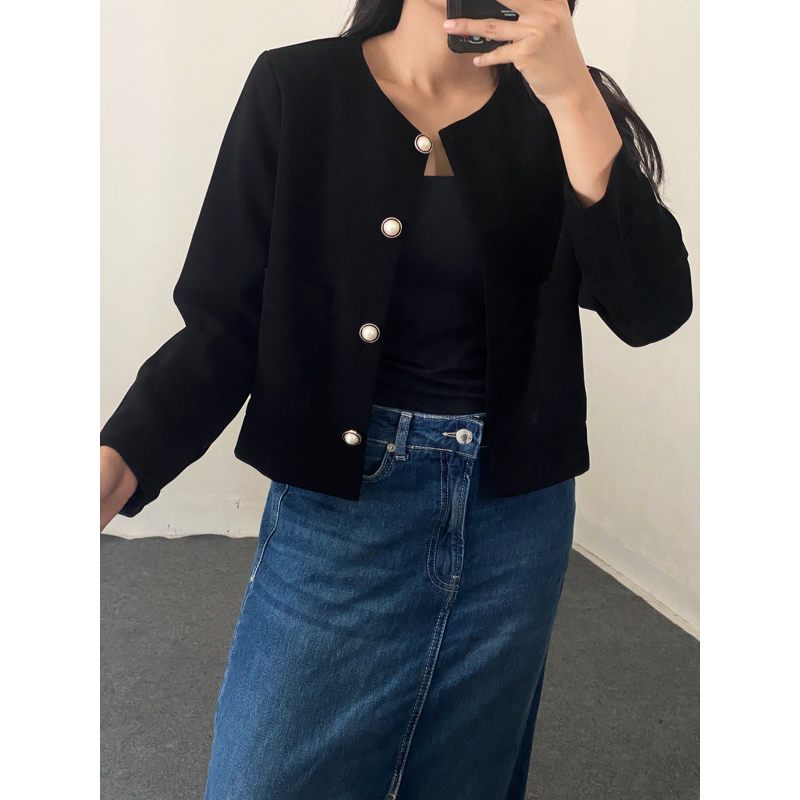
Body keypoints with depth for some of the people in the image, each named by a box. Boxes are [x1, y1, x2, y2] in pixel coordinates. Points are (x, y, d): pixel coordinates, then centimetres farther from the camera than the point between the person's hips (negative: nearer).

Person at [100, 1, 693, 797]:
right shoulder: (297, 88, -4)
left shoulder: (560, 106, 1)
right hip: (336, 497, -2)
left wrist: (571, 94, -19)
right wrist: (122, 460, -23)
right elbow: (225, 322, -6)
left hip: (518, 515, 3)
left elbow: (651, 309, -11)